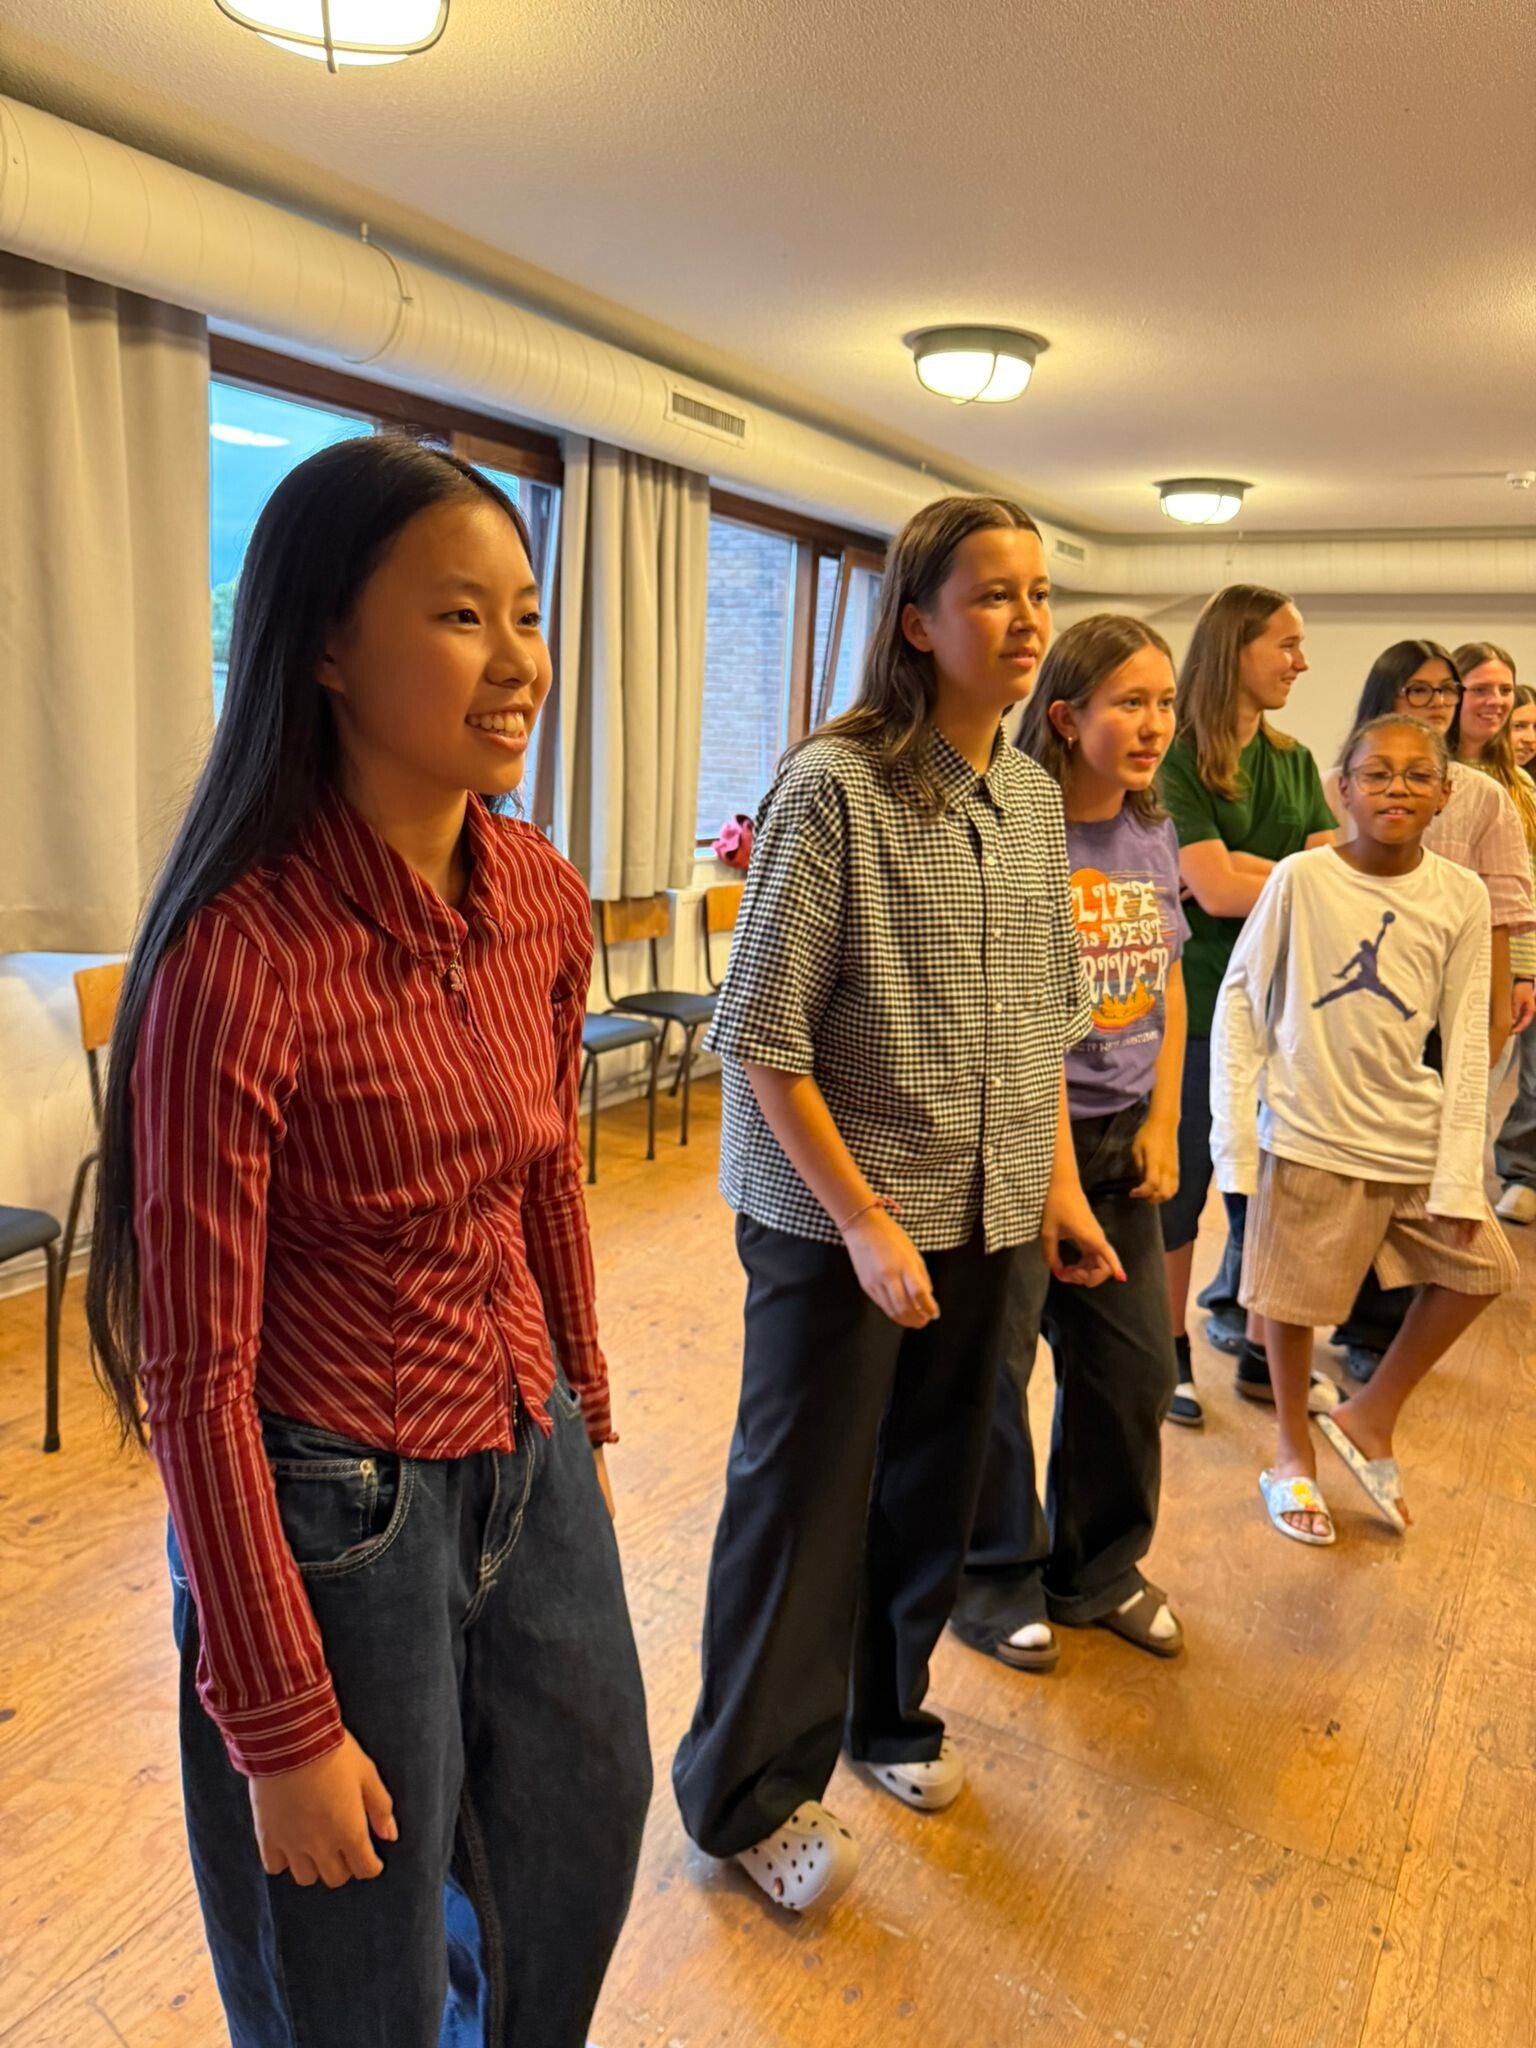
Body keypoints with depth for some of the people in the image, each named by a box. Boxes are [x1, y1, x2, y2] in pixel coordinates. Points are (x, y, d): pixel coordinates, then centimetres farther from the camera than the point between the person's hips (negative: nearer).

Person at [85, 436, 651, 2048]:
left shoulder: (541, 897, -4)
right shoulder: (242, 953, -24)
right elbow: (197, 1372, -19)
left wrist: (584, 1418, 15)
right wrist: (279, 1724, -13)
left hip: (530, 1467, 7)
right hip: (334, 1515, -6)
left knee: (582, 1864, 27)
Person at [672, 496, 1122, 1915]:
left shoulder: (1033, 796, 6)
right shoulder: (835, 787, -16)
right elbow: (763, 1036, -17)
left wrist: (1059, 1182, 8)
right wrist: (863, 1220, -18)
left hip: (984, 1215, 6)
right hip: (834, 1215, -6)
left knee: (933, 1482, 19)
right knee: (805, 1502, 7)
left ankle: (886, 1710, 45)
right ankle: (749, 1795, 29)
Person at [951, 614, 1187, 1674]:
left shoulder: (1154, 837, 6)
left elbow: (1168, 989, 14)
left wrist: (1163, 1122, 6)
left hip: (1122, 1137, 7)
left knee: (1135, 1365, 15)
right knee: (993, 1366, 6)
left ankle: (1100, 1567, 38)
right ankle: (996, 1577, 30)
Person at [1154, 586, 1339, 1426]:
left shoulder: (1295, 763, 11)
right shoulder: (1178, 762, -9)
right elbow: (1214, 888, -19)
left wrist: (1242, 871, -15)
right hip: (1195, 1007, -6)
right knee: (1179, 1186, 7)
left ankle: (1263, 1352, 28)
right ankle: (1170, 1355, 23)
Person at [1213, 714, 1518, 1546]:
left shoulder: (1462, 897, -1)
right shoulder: (1301, 878, -10)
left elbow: (1466, 1042, 1)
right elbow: (1240, 998, -4)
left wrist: (1460, 1173, -3)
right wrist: (1236, 1127, -8)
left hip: (1413, 1137, 4)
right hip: (1309, 1136, -3)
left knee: (1479, 1267, 9)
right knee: (1293, 1298, 6)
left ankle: (1370, 1418, 28)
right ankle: (1292, 1455, 31)